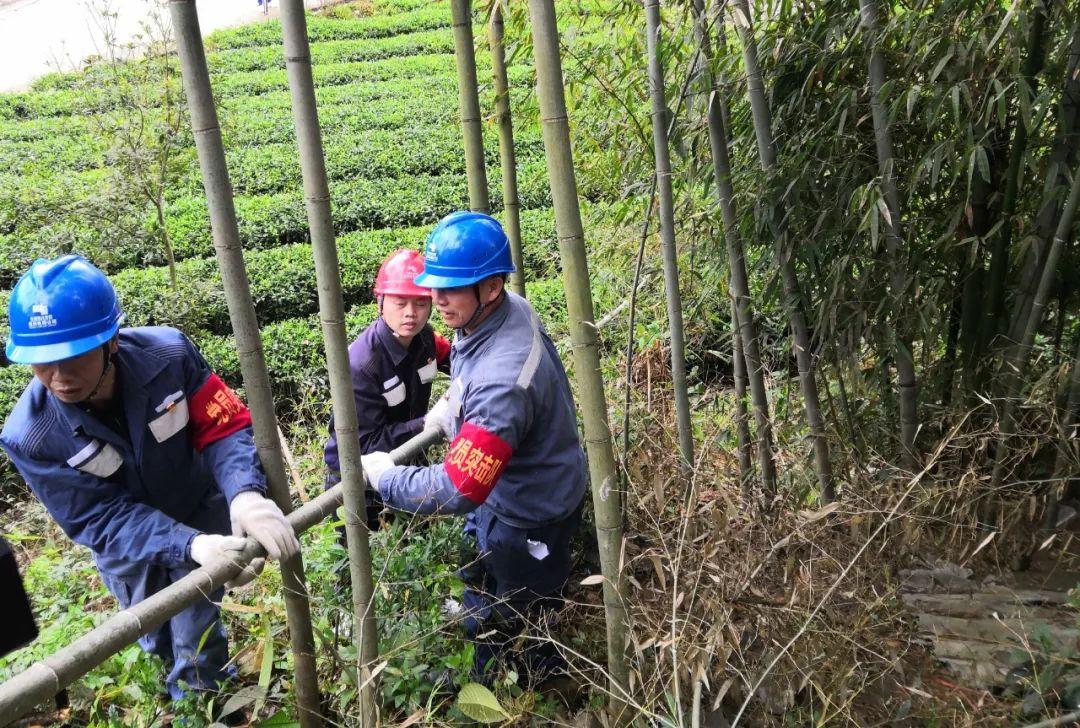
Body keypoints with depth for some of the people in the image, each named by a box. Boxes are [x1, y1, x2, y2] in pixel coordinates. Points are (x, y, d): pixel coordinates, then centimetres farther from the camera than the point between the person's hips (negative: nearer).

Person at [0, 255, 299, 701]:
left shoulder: (167, 355, -30)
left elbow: (223, 426, -25)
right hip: (128, 549, 1)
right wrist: (191, 547, -45)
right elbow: (101, 518, -29)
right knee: (157, 638, 25)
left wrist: (245, 493, -46)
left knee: (196, 643, 10)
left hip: (200, 516, -1)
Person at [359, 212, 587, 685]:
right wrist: (453, 403, 5)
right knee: (481, 602, 32)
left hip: (528, 518, -10)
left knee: (522, 630, 17)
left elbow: (457, 490, -40)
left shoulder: (502, 380, -43)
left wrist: (383, 476, -26)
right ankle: (485, 682, 59)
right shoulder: (509, 307, -13)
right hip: (502, 492, 10)